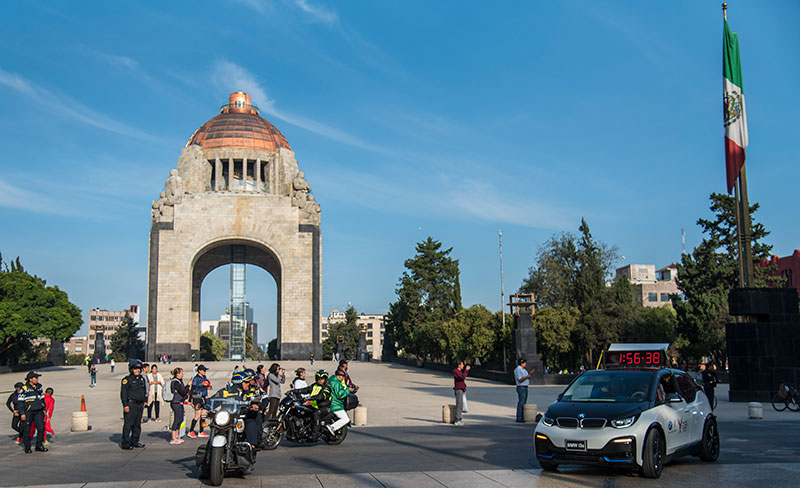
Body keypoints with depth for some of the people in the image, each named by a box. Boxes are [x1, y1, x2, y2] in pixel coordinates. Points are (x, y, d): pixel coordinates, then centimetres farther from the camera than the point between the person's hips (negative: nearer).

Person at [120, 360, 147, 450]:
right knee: (128, 424, -8)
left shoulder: (142, 379, 14)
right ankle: (125, 443, -4)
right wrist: (125, 405, -16)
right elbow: (123, 393, -11)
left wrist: (144, 401, 17)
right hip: (131, 404, -7)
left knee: (137, 424, 12)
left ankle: (134, 441, 21)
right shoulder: (127, 379, -8)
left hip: (140, 405, 7)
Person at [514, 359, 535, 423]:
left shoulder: (524, 370, 17)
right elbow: (520, 380, -19)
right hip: (521, 388, -10)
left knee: (524, 403, 9)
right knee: (521, 403, -9)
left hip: (525, 388, 10)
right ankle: (519, 418, -8)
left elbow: (526, 378, 20)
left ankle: (522, 417, 13)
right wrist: (527, 376, -20)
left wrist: (530, 374, 8)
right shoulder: (518, 370, -12)